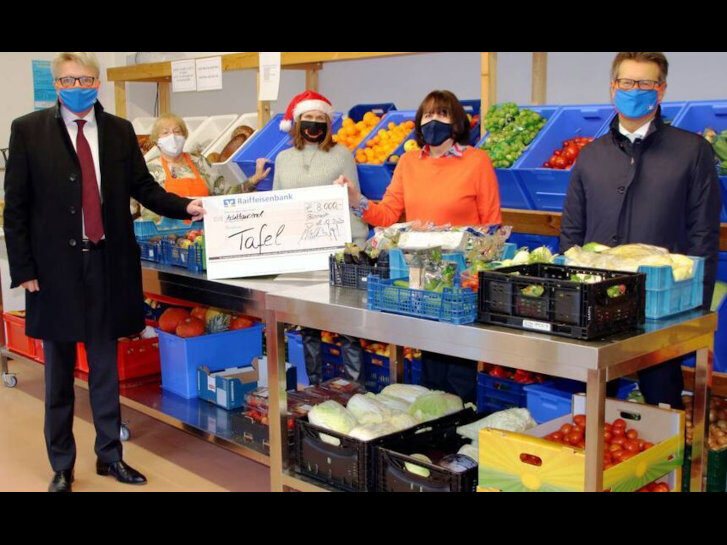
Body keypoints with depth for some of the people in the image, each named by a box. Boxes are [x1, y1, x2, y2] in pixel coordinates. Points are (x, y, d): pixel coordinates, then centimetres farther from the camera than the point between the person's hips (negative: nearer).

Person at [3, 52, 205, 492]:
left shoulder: (120, 131, 5)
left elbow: (143, 187, 7)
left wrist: (185, 206, -10)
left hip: (107, 263, 2)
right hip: (55, 265, -2)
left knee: (106, 365, 13)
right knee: (59, 370, 10)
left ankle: (110, 455, 26)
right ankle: (61, 464, 24)